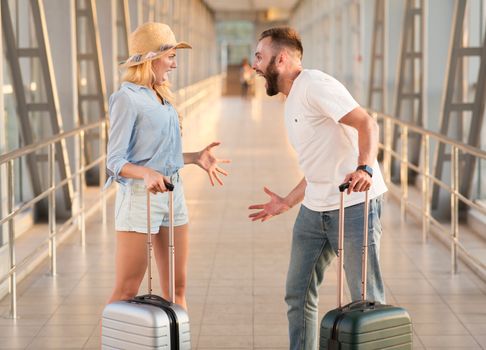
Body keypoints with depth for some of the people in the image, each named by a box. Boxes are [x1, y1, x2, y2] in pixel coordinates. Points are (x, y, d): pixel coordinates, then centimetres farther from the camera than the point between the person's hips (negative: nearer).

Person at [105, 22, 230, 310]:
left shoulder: (162, 97, 12)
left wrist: (196, 157, 12)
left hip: (173, 194, 8)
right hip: (139, 197, -8)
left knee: (177, 287, 11)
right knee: (126, 291, -4)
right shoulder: (127, 99, -12)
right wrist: (147, 174, -32)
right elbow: (115, 162, -15)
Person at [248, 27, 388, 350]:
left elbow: (366, 123, -23)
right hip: (314, 210, 10)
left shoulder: (314, 84, -11)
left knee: (367, 298, -3)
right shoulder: (292, 102, 18)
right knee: (298, 294, 12)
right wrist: (286, 203, 27)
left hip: (354, 206, -10)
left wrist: (364, 168, -38)